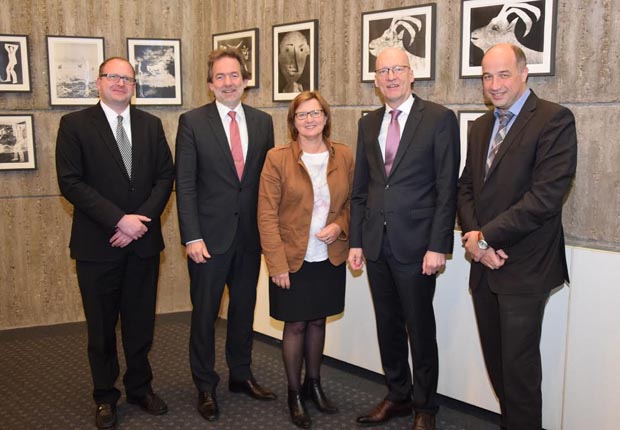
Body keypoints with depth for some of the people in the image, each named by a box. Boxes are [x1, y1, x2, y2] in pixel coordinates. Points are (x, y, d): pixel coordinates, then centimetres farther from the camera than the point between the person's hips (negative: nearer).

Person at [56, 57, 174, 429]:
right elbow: (70, 182, -10)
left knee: (141, 322, 12)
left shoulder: (151, 125, 8)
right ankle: (105, 396, 26)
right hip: (97, 244, -2)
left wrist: (141, 220, -11)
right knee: (102, 327, 10)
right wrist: (119, 220, -16)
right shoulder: (75, 125, -3)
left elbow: (165, 176, 4)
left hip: (143, 242, 3)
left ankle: (141, 388, 30)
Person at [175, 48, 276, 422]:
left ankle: (241, 375, 32)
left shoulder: (263, 121, 6)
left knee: (244, 308, 15)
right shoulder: (193, 122, -5)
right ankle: (205, 385, 23)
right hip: (210, 235, -3)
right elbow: (185, 184, -8)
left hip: (250, 235, 3)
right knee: (205, 313, 7)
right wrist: (192, 237, -13)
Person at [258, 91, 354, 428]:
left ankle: (313, 384, 33)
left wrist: (339, 226, -10)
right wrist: (277, 264, -14)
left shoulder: (344, 156, 2)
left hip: (330, 258, 3)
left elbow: (352, 202, 11)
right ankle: (294, 394, 24)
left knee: (318, 321, 14)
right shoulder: (277, 158, -8)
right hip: (292, 259, -3)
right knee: (296, 325, 6)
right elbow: (267, 215, -9)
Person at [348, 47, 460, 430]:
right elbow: (360, 189, 13)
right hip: (377, 243, 5)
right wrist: (356, 241, 8)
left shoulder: (439, 118, -5)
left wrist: (438, 246, -14)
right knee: (388, 326, 14)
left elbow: (447, 188, -9)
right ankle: (398, 396, 31)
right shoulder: (368, 124, 12)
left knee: (420, 329, 6)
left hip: (415, 243, -5)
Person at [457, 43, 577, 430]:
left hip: (524, 267, -7)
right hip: (485, 264, 7)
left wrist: (485, 237, -15)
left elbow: (546, 196, -19)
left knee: (518, 362, 1)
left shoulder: (555, 119, -10)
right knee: (495, 358, 14)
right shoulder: (481, 126, 14)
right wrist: (473, 235, -6)